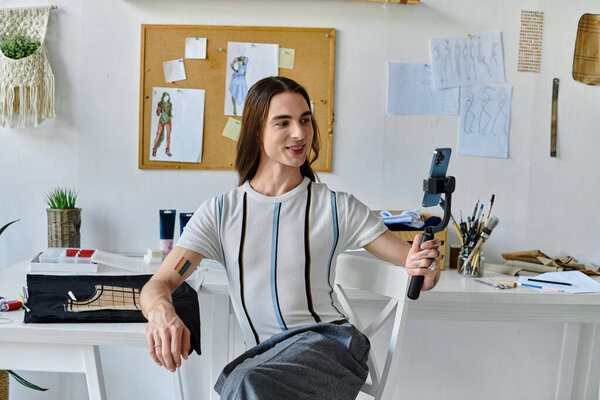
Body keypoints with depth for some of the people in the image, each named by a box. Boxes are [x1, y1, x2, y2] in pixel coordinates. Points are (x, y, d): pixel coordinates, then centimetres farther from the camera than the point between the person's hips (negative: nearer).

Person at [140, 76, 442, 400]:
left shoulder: (336, 207, 7)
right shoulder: (219, 212, 9)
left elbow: (409, 258, 6)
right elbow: (158, 284, 3)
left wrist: (423, 270, -19)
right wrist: (161, 311, -22)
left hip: (330, 340, -2)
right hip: (264, 355, 2)